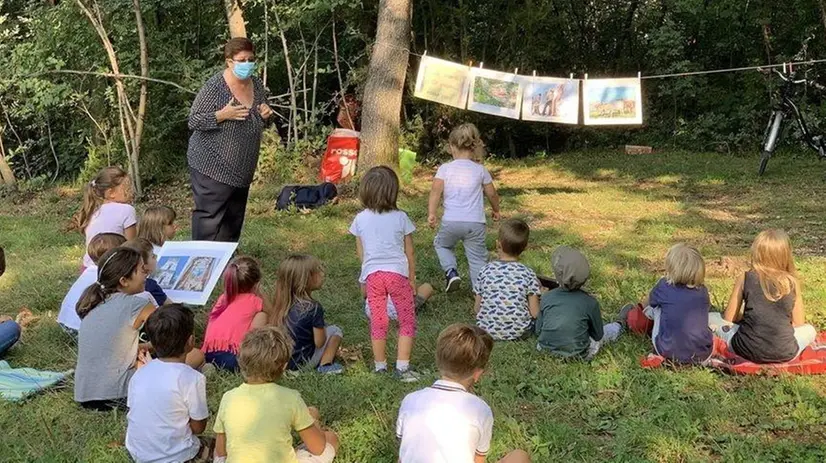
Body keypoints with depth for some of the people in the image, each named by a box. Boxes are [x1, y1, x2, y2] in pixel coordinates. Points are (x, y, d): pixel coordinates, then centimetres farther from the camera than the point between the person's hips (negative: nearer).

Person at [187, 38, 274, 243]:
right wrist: (223, 115, -26)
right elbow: (194, 121, -14)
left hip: (243, 169, 7)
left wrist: (266, 114, -3)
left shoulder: (257, 85, 6)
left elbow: (258, 122, 20)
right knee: (209, 218, -9)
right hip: (212, 167, -7)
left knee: (234, 219, 14)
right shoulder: (215, 87, -15)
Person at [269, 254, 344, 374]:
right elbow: (319, 342, -15)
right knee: (335, 331, 7)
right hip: (301, 363, -7)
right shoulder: (313, 308, -20)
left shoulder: (281, 302, -1)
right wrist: (323, 329, 7)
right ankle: (325, 365, 0)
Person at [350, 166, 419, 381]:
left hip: (372, 274, 2)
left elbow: (361, 252, 10)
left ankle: (380, 366, 19)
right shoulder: (400, 218, -5)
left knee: (377, 322, 12)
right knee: (407, 320, 9)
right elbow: (409, 252, 1)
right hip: (397, 273, -2)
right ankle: (402, 366, 4)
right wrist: (412, 277, 13)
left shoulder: (360, 219, 0)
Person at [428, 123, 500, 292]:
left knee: (441, 244, 27)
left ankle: (451, 271, 7)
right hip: (475, 223, 1)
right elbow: (492, 194, 15)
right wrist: (496, 210, 33)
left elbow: (436, 191, -10)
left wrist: (431, 213, -10)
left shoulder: (445, 168, 2)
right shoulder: (480, 170, 6)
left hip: (451, 221, 0)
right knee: (478, 259, 8)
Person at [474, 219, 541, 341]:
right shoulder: (528, 273, -11)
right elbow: (534, 313, -9)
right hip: (519, 332, -2)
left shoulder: (486, 270, -6)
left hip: (487, 330, 2)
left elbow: (477, 309, -1)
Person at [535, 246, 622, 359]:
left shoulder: (546, 297, -6)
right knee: (615, 328, 20)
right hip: (577, 355, -3)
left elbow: (538, 331, 3)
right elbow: (598, 336, 1)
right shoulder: (590, 302, -12)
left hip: (546, 350, 3)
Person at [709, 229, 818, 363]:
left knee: (711, 318, 17)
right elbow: (799, 323, 8)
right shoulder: (792, 282, 1)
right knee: (809, 329, 31)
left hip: (748, 349, -1)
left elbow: (729, 318, 3)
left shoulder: (745, 279, -1)